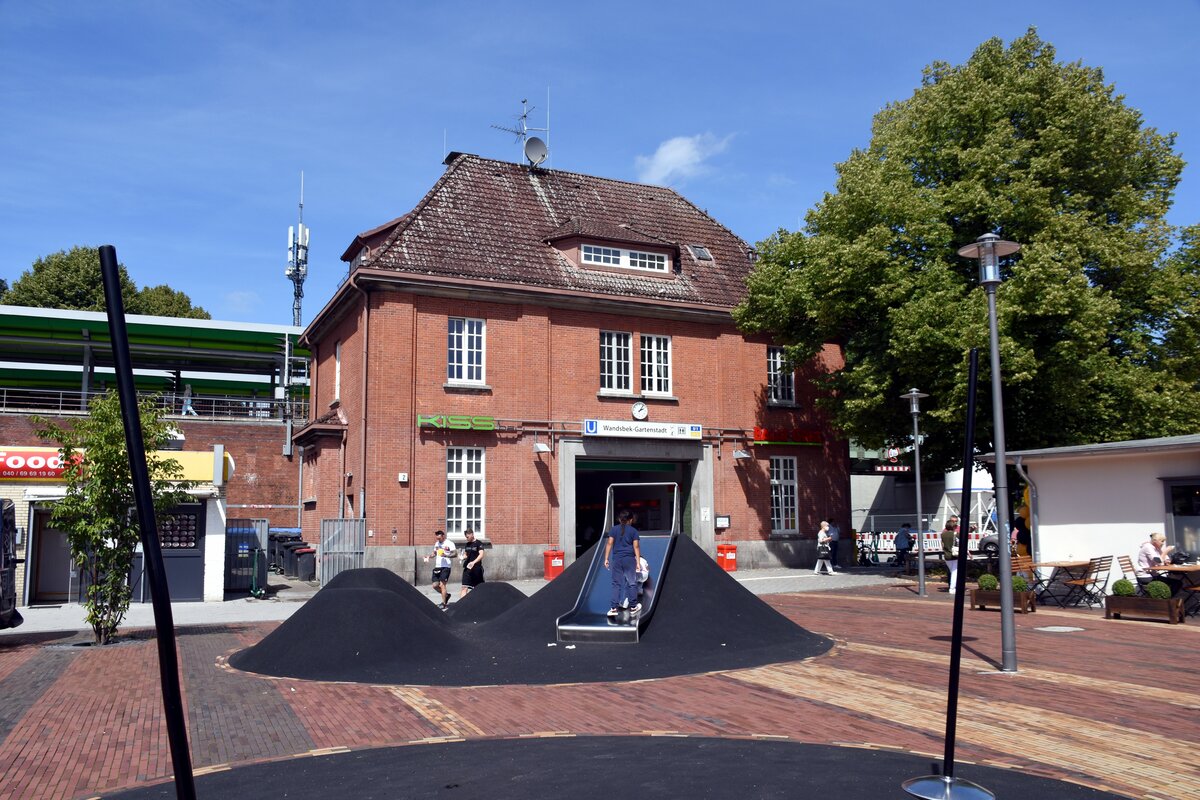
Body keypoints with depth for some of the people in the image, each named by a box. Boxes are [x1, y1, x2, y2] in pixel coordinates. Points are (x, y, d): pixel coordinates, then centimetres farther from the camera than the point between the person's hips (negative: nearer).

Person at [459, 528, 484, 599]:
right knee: (465, 587, -6)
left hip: (477, 568, -5)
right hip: (467, 567, 5)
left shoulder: (478, 543, -7)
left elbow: (481, 555, -18)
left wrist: (474, 562, -33)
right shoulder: (467, 544, 12)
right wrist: (462, 557, -2)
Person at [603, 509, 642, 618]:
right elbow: (636, 547, -4)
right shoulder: (633, 531, 0)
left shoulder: (614, 529, 4)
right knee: (632, 583, 11)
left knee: (616, 583, 5)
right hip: (629, 559, -2)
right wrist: (638, 561, -2)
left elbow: (609, 544, -1)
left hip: (616, 559, 2)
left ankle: (614, 608, 1)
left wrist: (606, 558, 2)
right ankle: (633, 607, 16)